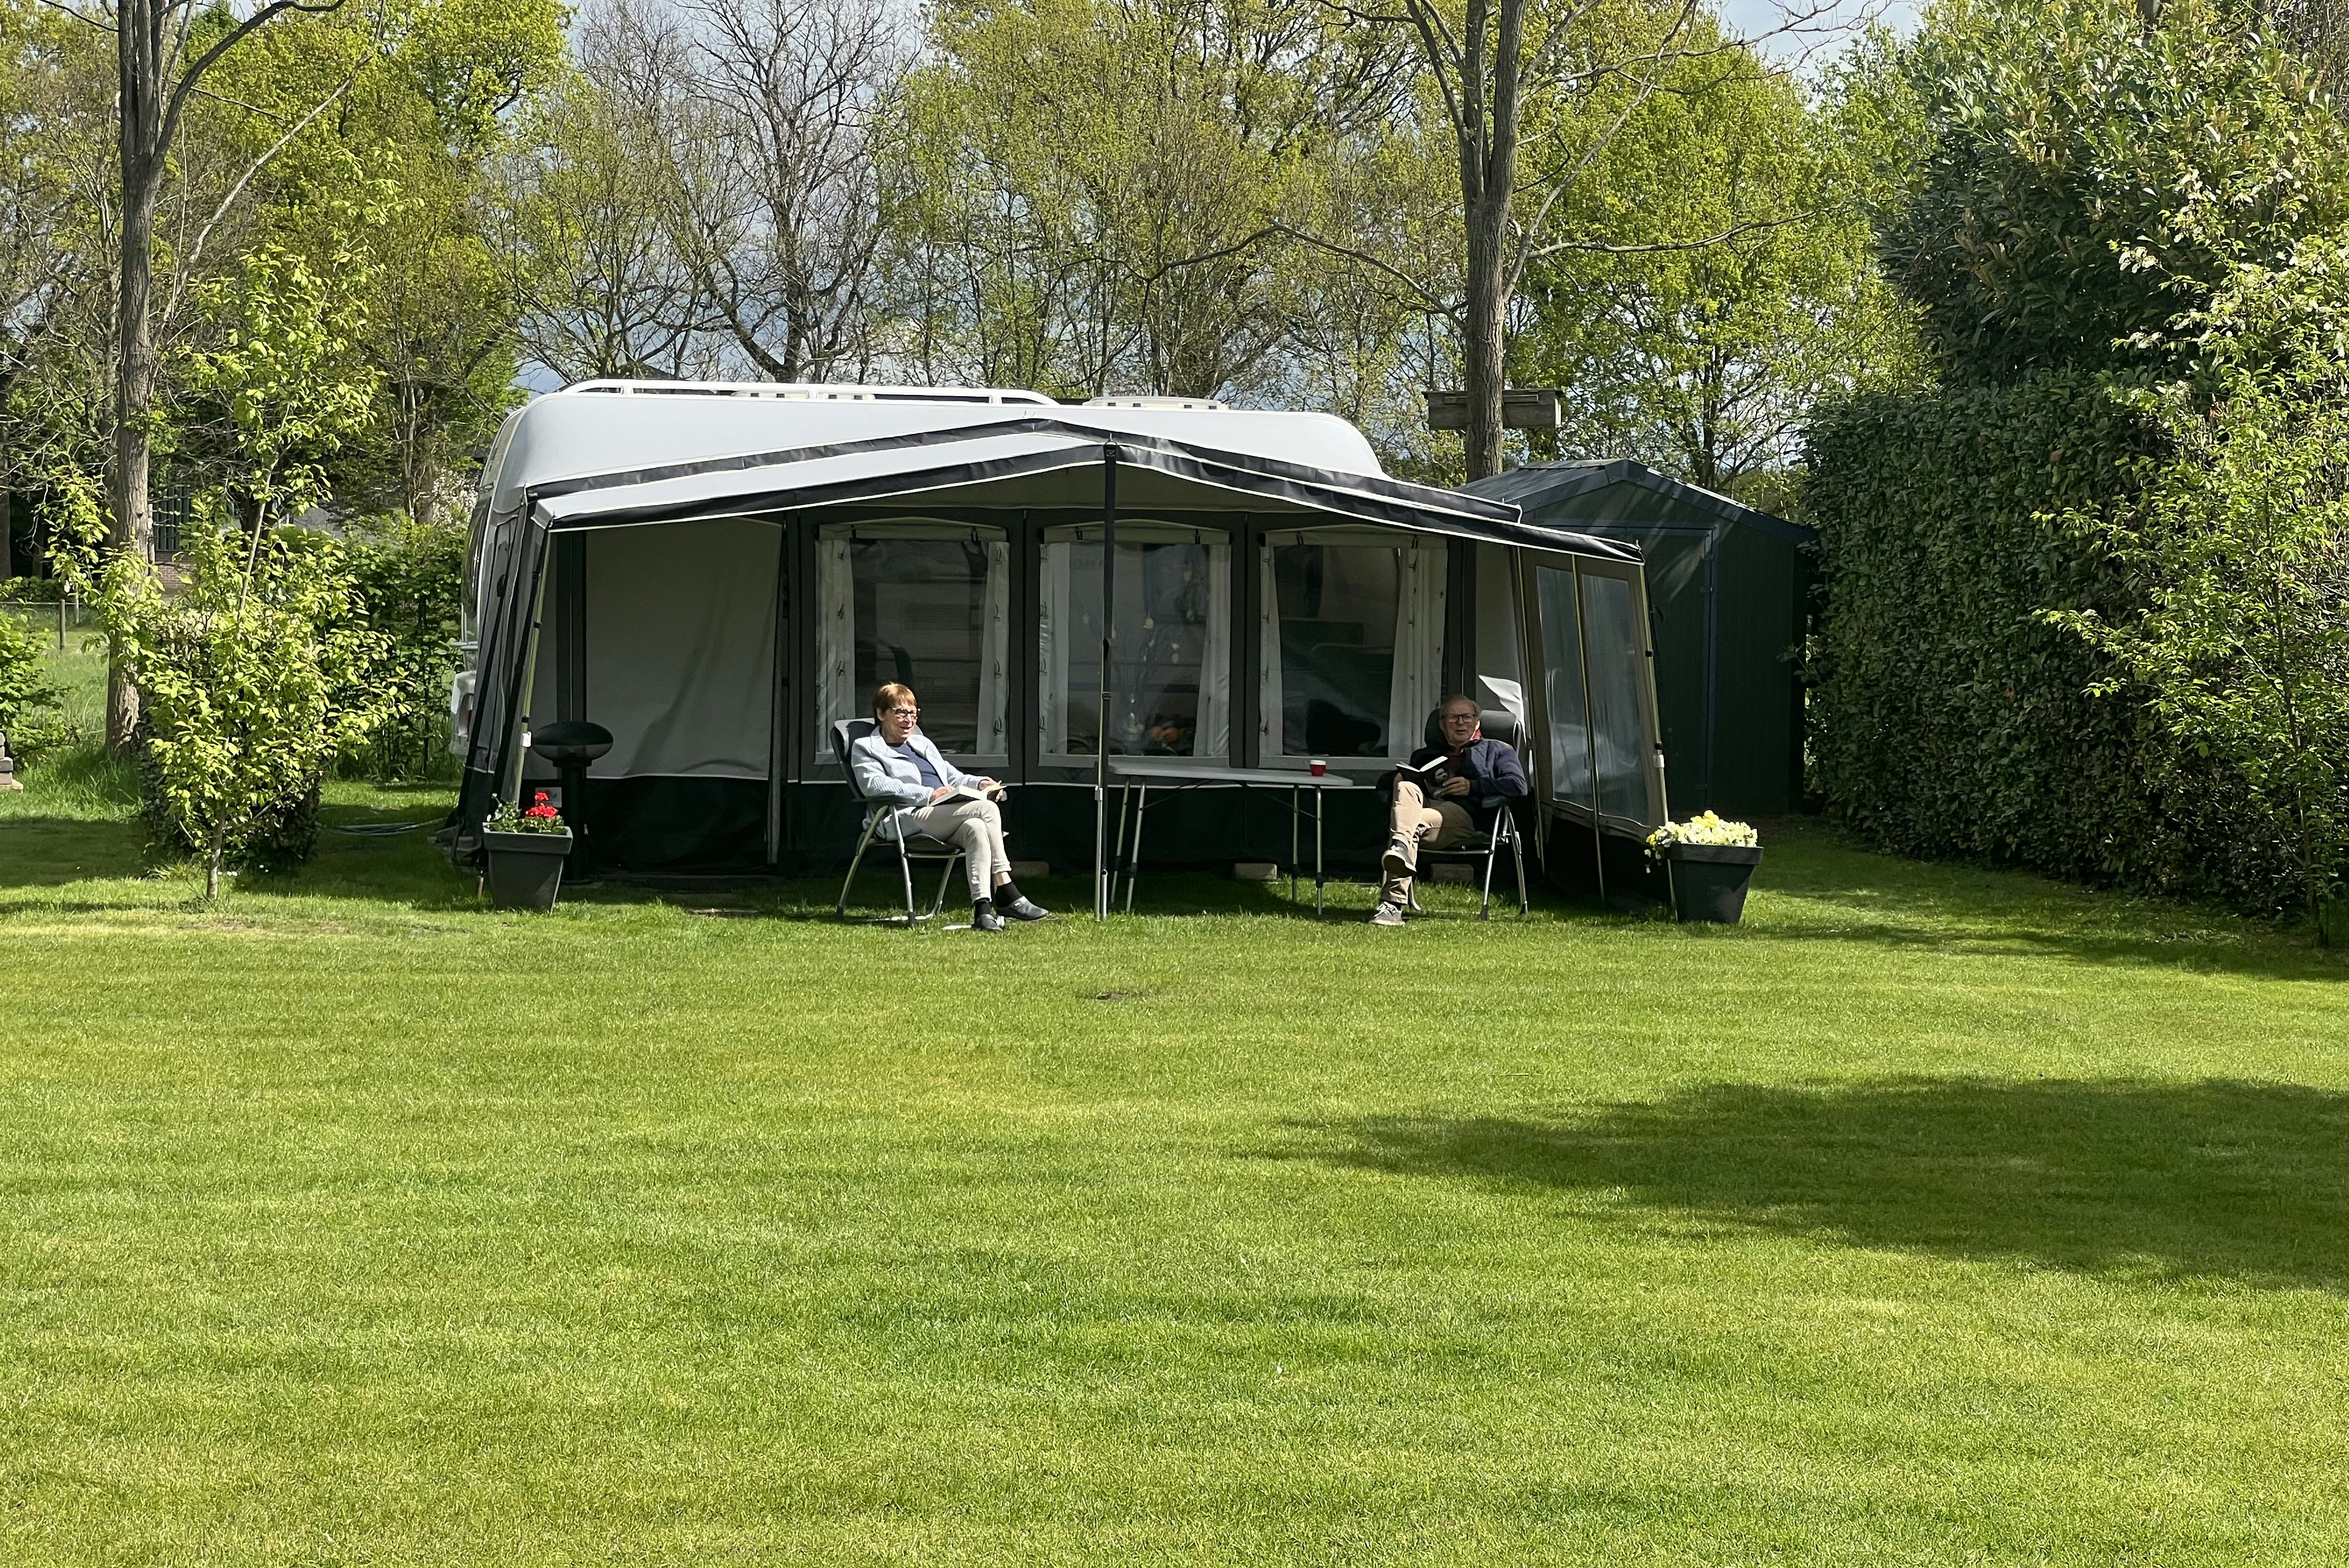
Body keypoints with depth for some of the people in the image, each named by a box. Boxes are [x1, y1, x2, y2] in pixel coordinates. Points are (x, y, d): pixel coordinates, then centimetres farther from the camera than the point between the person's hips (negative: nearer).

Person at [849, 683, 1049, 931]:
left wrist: (978, 783, 10)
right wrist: (927, 795, -17)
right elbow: (874, 785, -7)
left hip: (948, 813, 7)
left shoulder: (922, 744, 35)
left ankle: (983, 909, -39)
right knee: (987, 810, -28)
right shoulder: (865, 748, 12)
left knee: (976, 828, -32)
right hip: (912, 817, -7)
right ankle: (1008, 896, -31)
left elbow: (953, 777, 35)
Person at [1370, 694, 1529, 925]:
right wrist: (1398, 779, 7)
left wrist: (1473, 786, -3)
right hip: (1424, 802, 3)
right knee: (1406, 788, -35)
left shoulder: (1496, 751, 31)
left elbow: (1518, 785, 11)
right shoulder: (1425, 755, 42)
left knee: (1418, 822, -37)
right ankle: (1400, 848, -63)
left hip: (1465, 813, -3)